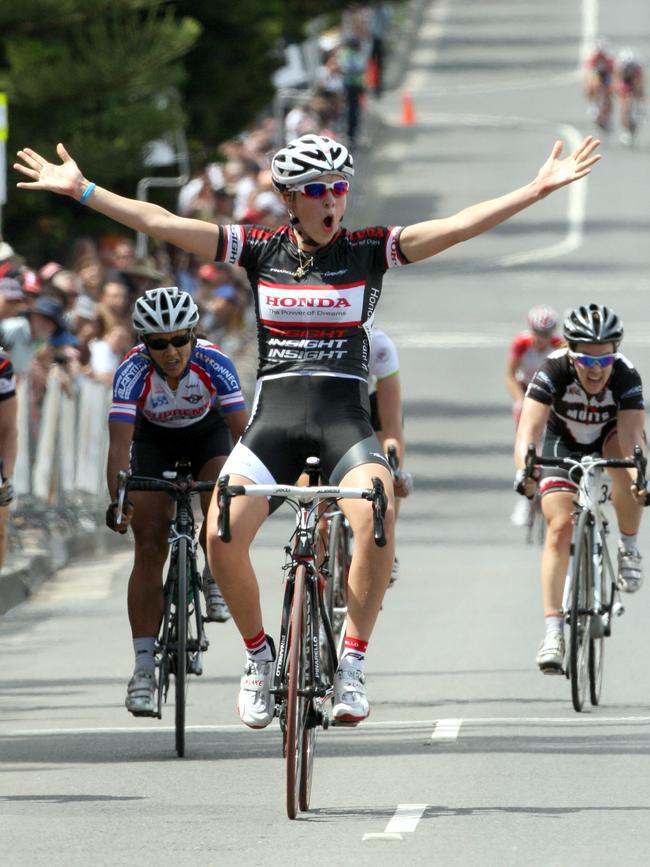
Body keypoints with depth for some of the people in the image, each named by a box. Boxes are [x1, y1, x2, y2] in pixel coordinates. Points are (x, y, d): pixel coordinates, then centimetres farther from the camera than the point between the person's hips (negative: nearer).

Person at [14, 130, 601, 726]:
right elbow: (159, 223, 5)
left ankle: (353, 665, -18)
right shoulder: (260, 249, 7)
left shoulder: (369, 250, 4)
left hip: (346, 417, -1)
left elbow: (457, 227, -6)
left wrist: (539, 189, -15)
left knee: (377, 520, -31)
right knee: (222, 533, -21)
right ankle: (259, 654, 5)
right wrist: (79, 189, 2)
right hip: (275, 415, 1)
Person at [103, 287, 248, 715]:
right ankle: (144, 667, -9)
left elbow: (242, 430, -32)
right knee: (149, 550, -11)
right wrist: (117, 499, -52)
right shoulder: (133, 373, -32)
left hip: (208, 435, 0)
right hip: (154, 441, 0)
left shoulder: (214, 364, -31)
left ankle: (214, 577, 3)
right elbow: (119, 442, -38)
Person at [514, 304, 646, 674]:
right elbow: (530, 426, -42)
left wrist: (640, 476, -61)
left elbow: (632, 438, -41)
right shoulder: (554, 370, -32)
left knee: (622, 452, -35)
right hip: (564, 445, 0)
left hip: (610, 439, 1)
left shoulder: (626, 377, -32)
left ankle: (629, 546, -11)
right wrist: (525, 469, -61)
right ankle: (554, 631, -21)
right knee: (560, 526, -20)